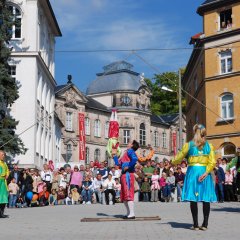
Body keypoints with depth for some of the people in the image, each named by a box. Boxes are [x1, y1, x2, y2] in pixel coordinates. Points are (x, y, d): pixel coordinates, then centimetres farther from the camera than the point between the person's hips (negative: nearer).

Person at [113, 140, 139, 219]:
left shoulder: (130, 151, -4)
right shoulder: (126, 153, 23)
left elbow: (135, 159, -25)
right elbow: (118, 163, 26)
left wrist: (128, 167, -19)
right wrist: (114, 155, 28)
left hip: (128, 175, -10)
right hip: (124, 175, 10)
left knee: (128, 194, -12)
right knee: (124, 196, 13)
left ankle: (132, 214, -12)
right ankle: (128, 213, 19)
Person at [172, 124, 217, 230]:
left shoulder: (188, 145, 0)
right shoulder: (209, 145, 5)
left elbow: (178, 159, 8)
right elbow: (212, 162, -4)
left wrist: (173, 162, 26)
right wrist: (206, 172, -8)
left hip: (193, 171, -2)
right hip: (205, 172, 2)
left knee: (193, 199, 1)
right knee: (206, 199, 5)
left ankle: (195, 224, 0)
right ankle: (205, 224, 4)